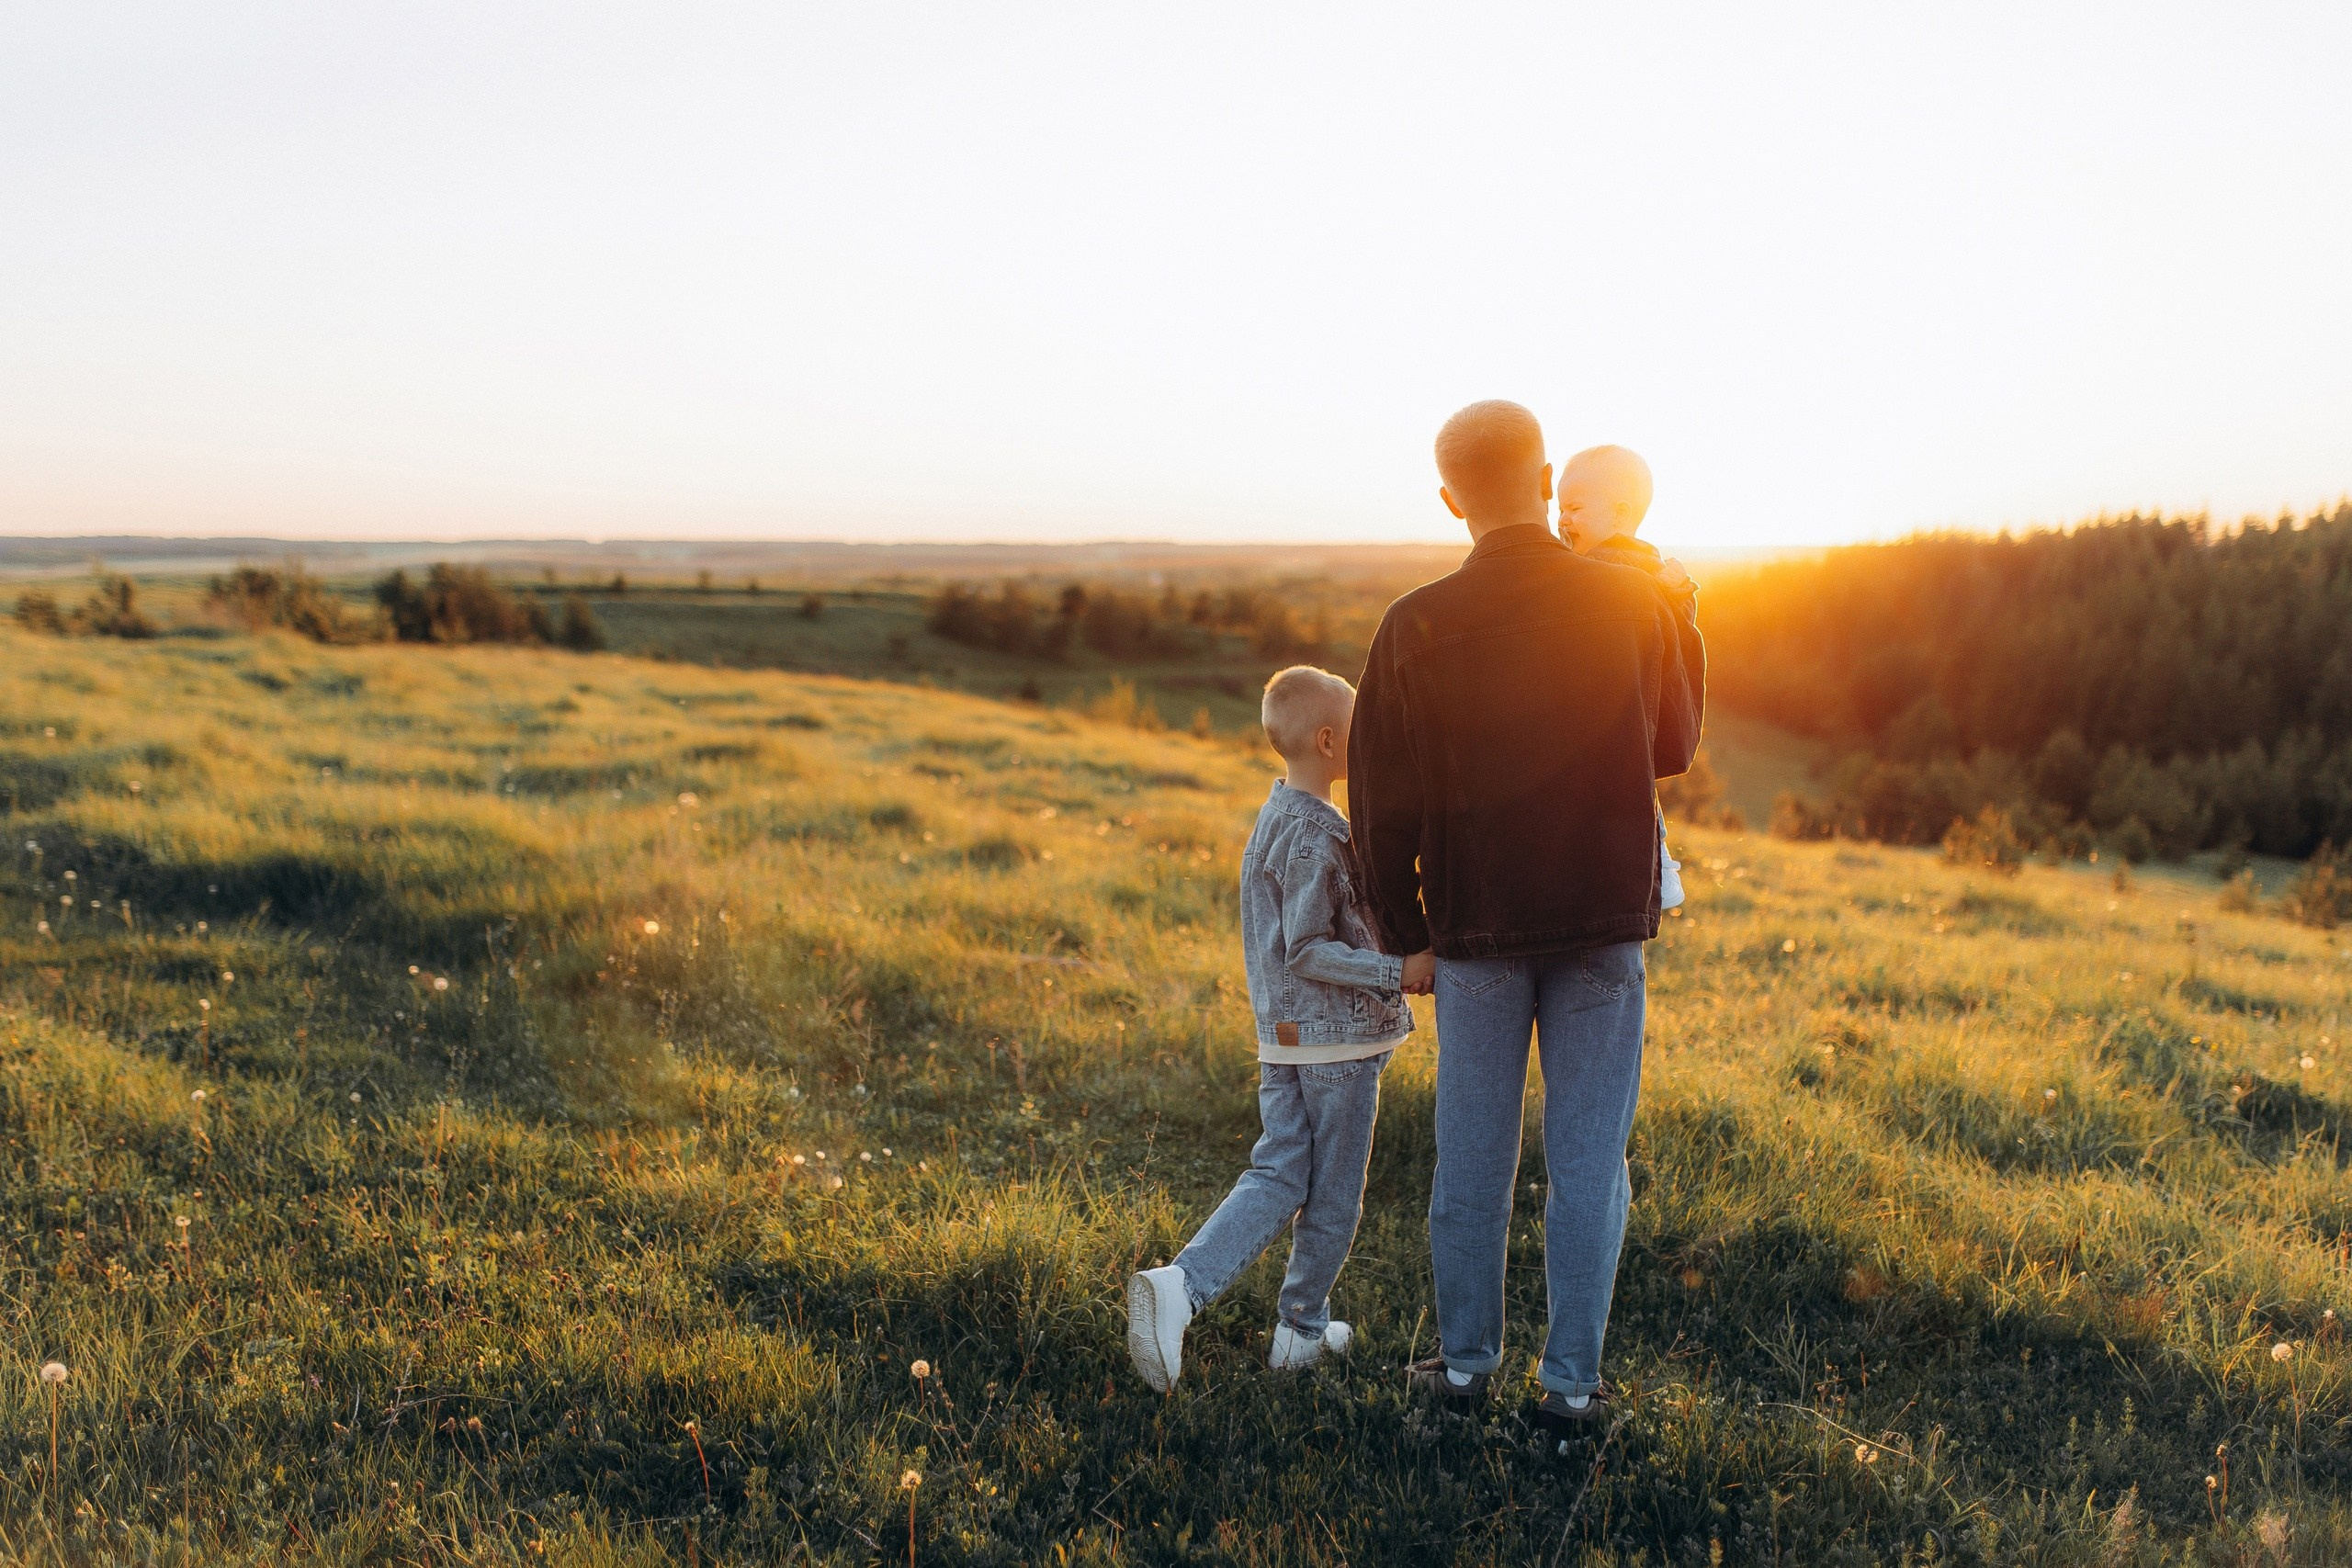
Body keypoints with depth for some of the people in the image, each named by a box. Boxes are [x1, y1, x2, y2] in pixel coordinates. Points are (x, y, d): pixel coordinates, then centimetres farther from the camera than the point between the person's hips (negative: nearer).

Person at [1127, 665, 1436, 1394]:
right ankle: (1302, 1329, 22)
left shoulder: (1271, 819, 10)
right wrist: (1399, 972, -19)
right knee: (1334, 1196, 8)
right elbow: (1308, 952, -21)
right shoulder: (1318, 832, -19)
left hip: (1282, 1036, 8)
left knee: (1277, 1178, 7)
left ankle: (1179, 1285, -9)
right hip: (1339, 1040, -8)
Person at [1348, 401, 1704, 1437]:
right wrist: (1688, 632, 23)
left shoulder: (1415, 628, -8)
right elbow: (1673, 748, 10)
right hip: (1606, 921, 0)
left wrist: (1403, 935, 9)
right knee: (1587, 1157, 8)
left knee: (1473, 1155, 12)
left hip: (1477, 927, 0)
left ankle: (1467, 1359, 24)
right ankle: (1571, 1376, 15)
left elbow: (1383, 807, -3)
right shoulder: (1636, 604, -6)